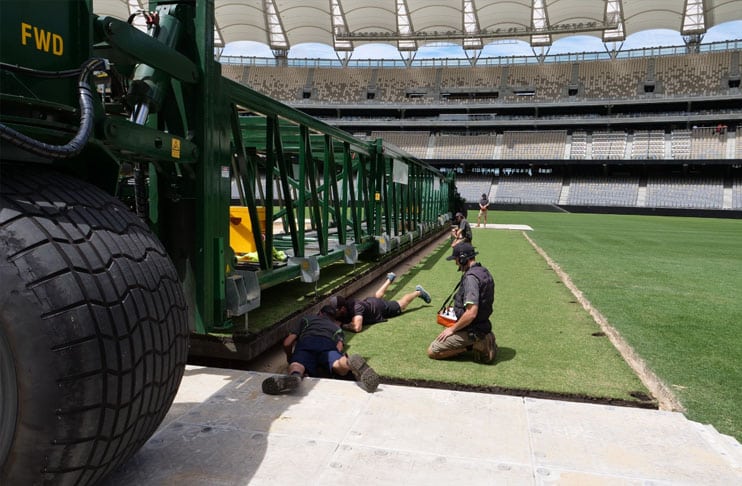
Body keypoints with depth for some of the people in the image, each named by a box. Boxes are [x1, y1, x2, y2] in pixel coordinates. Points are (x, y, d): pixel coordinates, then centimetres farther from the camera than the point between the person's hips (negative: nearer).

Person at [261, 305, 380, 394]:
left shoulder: (305, 319, 38)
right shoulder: (337, 328, 42)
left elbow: (287, 343, 25)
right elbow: (339, 346, 17)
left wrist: (290, 358, 42)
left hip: (306, 342, 0)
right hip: (329, 343, 1)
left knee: (297, 365, -28)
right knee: (341, 367, -26)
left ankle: (295, 376, -64)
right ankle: (352, 363, -61)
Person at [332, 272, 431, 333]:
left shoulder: (356, 308, -46)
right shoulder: (345, 303, -28)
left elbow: (357, 328, -60)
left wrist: (343, 325, -49)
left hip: (381, 307, -6)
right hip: (370, 302, 6)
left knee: (402, 304, 20)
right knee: (377, 296, 40)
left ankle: (418, 292, 44)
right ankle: (389, 279, 64)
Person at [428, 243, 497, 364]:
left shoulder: (471, 277, -25)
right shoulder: (484, 272, 6)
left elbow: (471, 313, -30)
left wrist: (452, 329, -17)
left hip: (470, 330, -10)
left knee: (432, 351, -3)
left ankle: (471, 346, -5)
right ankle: (479, 342, 12)